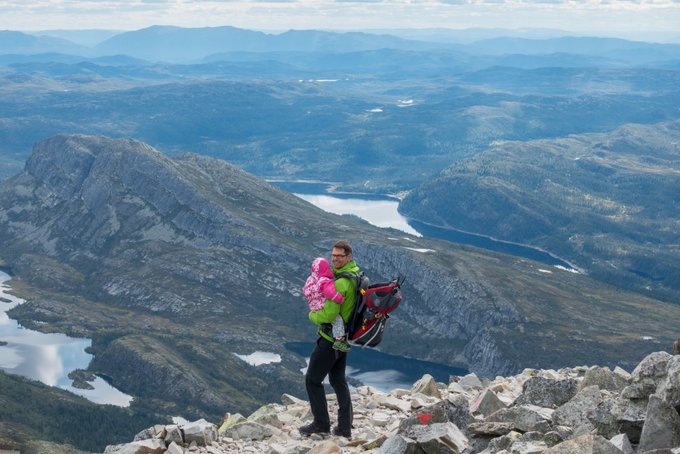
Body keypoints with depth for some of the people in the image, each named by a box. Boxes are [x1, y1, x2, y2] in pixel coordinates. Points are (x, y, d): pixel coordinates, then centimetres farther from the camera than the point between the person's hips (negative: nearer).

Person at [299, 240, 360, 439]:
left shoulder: (341, 283, -27)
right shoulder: (356, 274, 5)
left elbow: (328, 315, -27)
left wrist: (312, 315, -7)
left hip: (331, 338, -9)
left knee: (313, 379, 4)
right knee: (338, 380, 17)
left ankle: (321, 423, 12)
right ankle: (344, 427, 20)